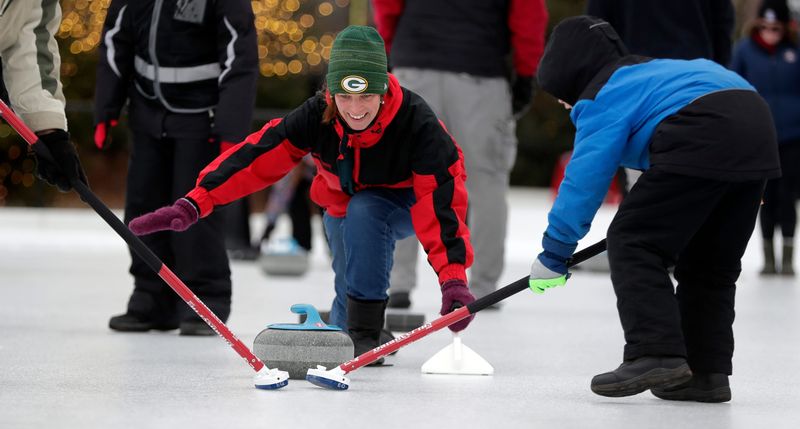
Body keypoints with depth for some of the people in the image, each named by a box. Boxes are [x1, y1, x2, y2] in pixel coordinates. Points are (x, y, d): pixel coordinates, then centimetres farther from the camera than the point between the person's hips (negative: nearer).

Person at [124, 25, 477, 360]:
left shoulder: (416, 122, -35)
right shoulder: (318, 115, -26)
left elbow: (440, 199, -39)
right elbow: (257, 158, -29)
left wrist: (453, 278, -50)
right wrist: (193, 204, -39)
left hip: (406, 207, -4)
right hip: (342, 209, 4)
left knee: (362, 211, -33)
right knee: (350, 295, -2)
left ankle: (365, 333, -22)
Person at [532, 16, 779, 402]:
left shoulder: (603, 97, 9)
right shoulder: (652, 70, 35)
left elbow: (585, 178, 3)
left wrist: (554, 253, 7)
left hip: (703, 139, -9)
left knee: (631, 244, -1)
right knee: (712, 262, 18)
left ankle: (656, 354, -12)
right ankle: (707, 371, 17)